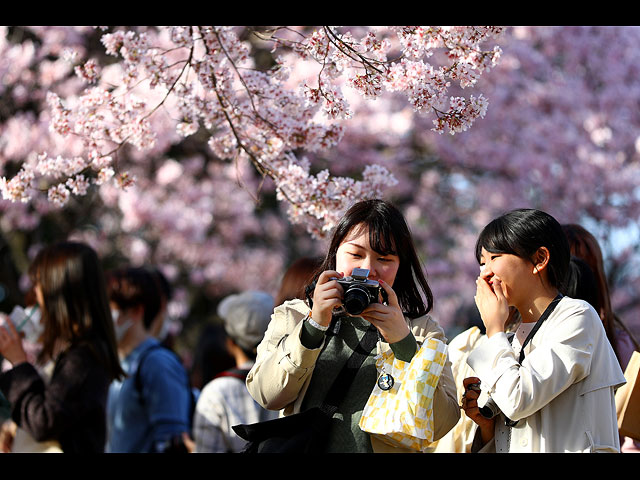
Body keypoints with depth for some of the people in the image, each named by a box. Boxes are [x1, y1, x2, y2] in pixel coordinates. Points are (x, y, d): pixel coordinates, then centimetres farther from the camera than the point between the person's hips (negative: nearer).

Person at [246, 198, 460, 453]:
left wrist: (403, 343, -10)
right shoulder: (291, 316, 13)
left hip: (386, 449, -1)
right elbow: (266, 395, -2)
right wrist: (314, 326, -11)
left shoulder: (422, 330, 11)